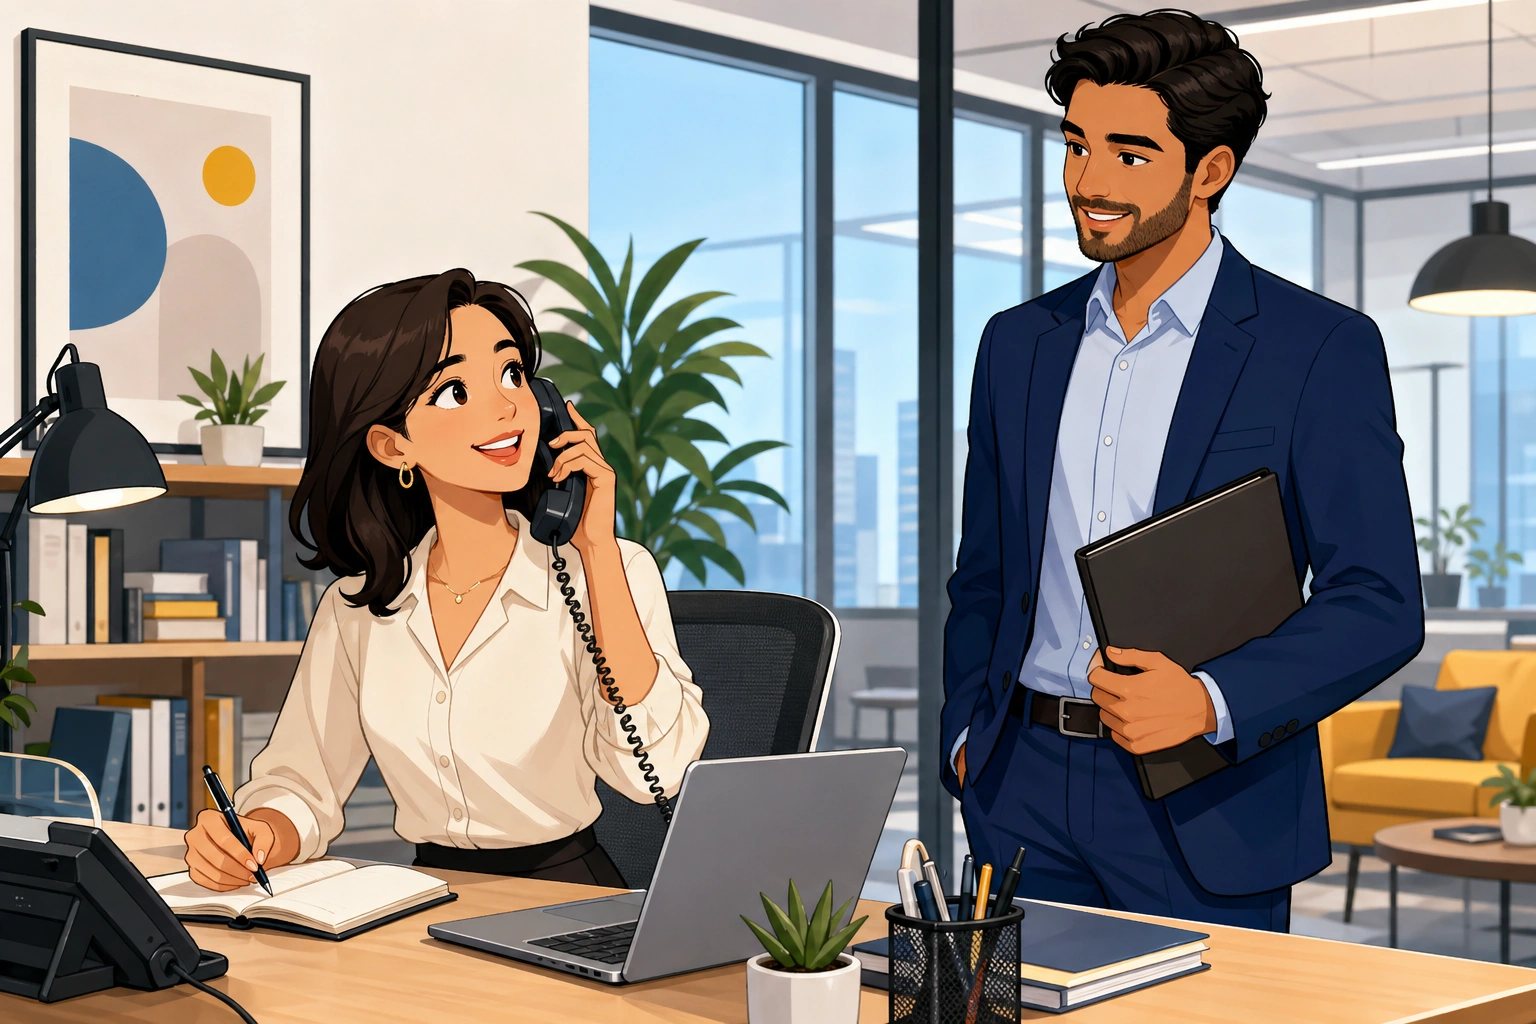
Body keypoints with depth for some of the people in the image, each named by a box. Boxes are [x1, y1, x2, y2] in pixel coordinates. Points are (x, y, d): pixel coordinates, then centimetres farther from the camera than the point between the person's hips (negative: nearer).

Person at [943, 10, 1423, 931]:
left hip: (1205, 814, -4)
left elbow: (1380, 604, -8)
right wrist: (968, 735, 6)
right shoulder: (1019, 344, 10)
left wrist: (1211, 700, -21)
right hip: (1027, 796, 4)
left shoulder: (1322, 349, -5)